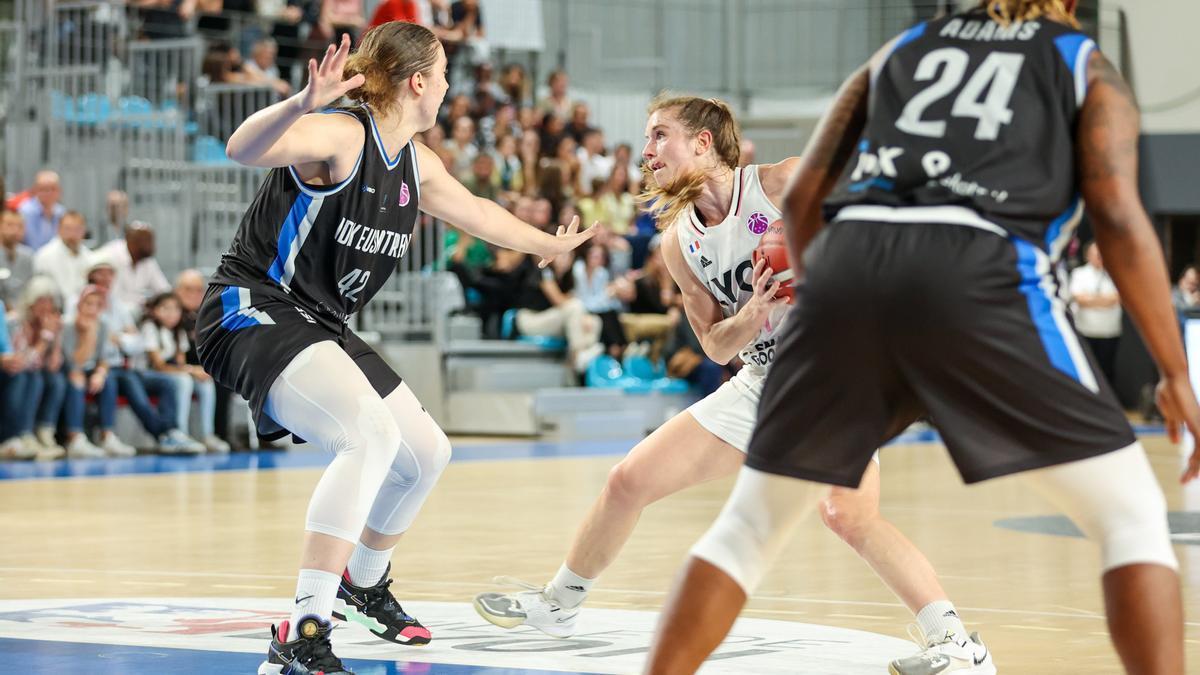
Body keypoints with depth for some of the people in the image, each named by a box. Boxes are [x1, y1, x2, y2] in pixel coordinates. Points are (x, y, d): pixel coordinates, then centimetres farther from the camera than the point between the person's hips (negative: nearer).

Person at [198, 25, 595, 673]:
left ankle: (364, 582, 44)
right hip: (252, 311, -10)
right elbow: (243, 149, -38)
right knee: (370, 432, -31)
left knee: (426, 453, 16)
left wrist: (550, 245, 45)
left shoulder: (416, 164, 9)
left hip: (320, 328, 10)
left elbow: (475, 212, 31)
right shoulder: (339, 136, -19)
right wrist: (303, 104, -56)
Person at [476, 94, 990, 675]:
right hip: (763, 382, 7)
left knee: (848, 513, -32)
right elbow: (717, 347, 4)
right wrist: (755, 313, -17)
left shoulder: (786, 182, -15)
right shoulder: (678, 244, 3)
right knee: (629, 481, 7)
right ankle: (559, 603, 28)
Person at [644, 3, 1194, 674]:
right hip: (979, 275, -3)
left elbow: (802, 197, 24)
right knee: (1133, 518, 7)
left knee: (752, 526, 19)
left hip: (847, 265, 4)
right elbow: (1120, 219, 6)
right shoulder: (1088, 68, 21)